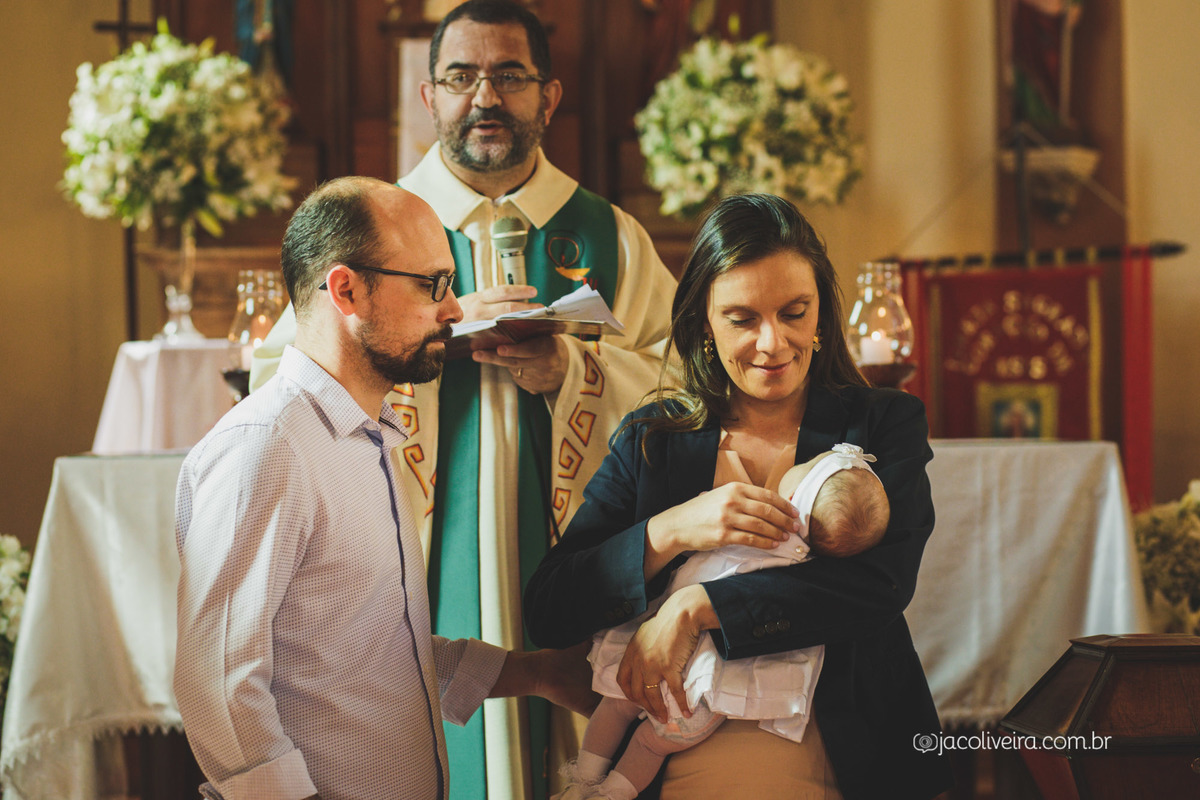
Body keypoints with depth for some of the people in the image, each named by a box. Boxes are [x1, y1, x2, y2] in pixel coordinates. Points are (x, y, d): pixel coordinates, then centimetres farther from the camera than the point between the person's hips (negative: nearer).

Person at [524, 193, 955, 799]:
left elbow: (885, 582, -9)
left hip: (848, 751, -1)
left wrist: (694, 608, -13)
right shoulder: (648, 441, 11)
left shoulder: (886, 424, 8)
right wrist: (670, 533, -12)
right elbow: (545, 612, 3)